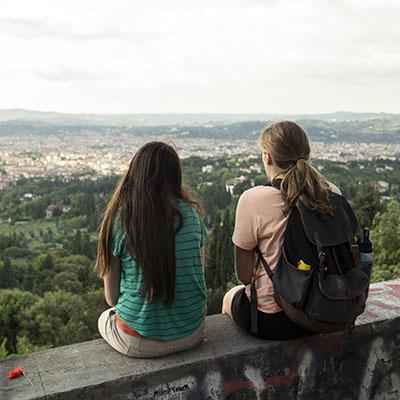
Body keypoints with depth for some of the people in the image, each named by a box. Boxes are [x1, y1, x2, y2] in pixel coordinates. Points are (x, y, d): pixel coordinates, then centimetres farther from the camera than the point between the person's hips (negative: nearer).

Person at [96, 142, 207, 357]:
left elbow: (112, 297, -7)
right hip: (191, 335, 3)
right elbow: (199, 274, 4)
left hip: (139, 343, -2)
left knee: (105, 318, 30)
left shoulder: (119, 219, -14)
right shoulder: (190, 215, -7)